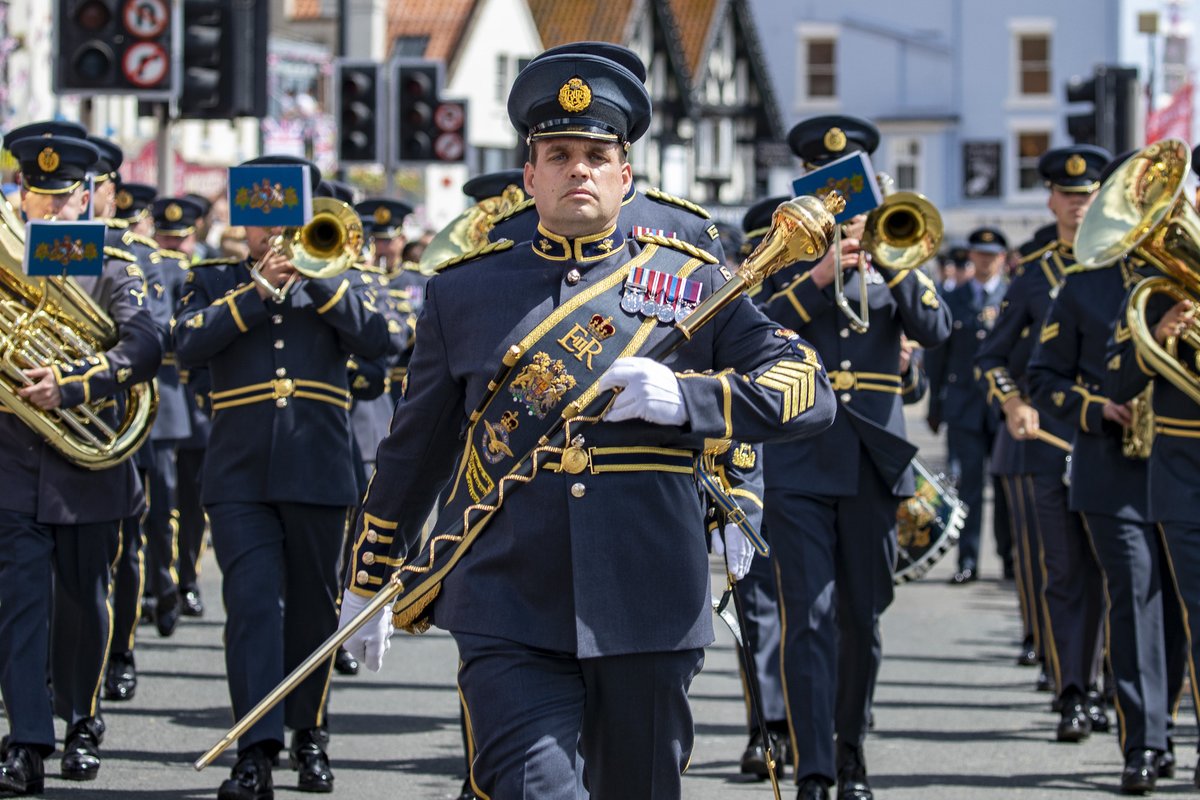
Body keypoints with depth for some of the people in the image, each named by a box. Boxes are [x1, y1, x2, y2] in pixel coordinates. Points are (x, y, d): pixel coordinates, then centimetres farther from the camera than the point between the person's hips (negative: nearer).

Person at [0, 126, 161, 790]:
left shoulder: (113, 269, 2)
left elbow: (144, 348, -13)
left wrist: (70, 386, -25)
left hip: (88, 467, 0)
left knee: (82, 603, 10)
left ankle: (81, 724, 28)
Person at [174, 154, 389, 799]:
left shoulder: (333, 281, 13)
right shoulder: (213, 282, 11)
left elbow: (374, 341, -5)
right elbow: (189, 346, -7)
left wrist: (316, 277, -12)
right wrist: (259, 290, -12)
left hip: (319, 472, 1)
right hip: (240, 474, -1)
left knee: (313, 609, 8)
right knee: (252, 604, -11)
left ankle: (308, 734, 23)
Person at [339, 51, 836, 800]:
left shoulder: (690, 281, 9)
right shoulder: (465, 292, 11)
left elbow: (809, 388, 3)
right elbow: (414, 449, 19)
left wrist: (685, 396, -13)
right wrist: (368, 582, 23)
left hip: (648, 618, 1)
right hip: (509, 617, -1)